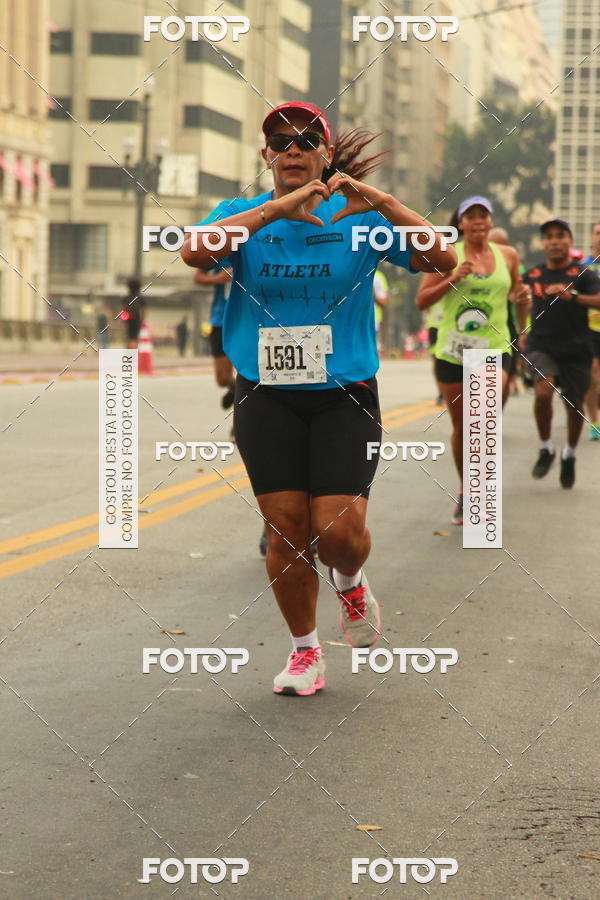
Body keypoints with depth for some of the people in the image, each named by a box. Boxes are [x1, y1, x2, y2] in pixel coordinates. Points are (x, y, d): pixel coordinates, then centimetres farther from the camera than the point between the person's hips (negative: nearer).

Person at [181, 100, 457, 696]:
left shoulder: (359, 218, 1)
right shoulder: (242, 215, 3)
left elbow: (442, 260, -11)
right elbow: (194, 252, -19)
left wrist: (379, 201, -24)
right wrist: (276, 208, -26)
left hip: (344, 395, -1)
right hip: (266, 396, 1)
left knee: (339, 531, -10)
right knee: (285, 530, 1)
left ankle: (350, 582, 27)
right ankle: (304, 650, 21)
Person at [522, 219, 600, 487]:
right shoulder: (532, 275, 4)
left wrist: (572, 295, -33)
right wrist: (523, 332, 14)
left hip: (576, 350, -1)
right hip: (541, 347, 1)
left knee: (574, 406, 7)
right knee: (543, 392, -25)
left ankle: (569, 455, 35)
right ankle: (546, 449, -4)